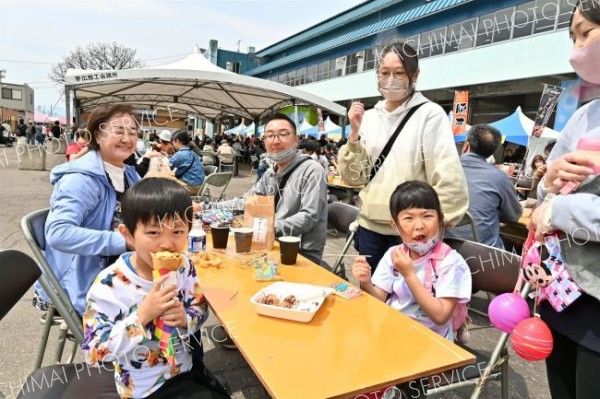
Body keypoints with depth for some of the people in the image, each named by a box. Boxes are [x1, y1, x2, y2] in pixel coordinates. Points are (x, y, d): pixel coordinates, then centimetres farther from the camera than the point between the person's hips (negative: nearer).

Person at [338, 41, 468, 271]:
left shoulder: (430, 114, -8)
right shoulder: (370, 117, 6)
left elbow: (448, 179, -12)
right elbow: (353, 177, 2)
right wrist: (354, 133, -9)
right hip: (370, 228, 5)